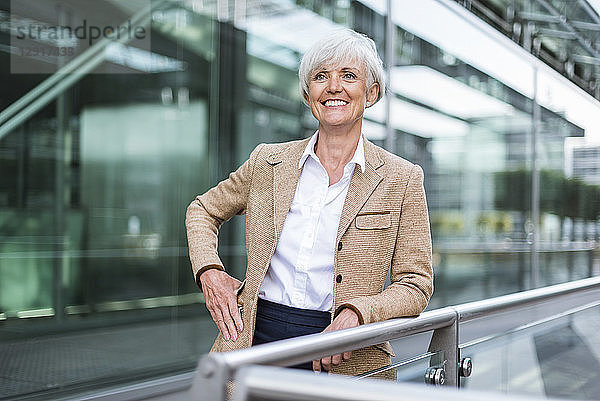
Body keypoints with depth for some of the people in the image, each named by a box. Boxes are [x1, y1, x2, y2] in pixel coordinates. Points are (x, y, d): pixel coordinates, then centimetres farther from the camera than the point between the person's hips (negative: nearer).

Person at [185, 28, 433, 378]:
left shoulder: (402, 178, 1)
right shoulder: (268, 161, 7)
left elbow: (416, 285, 1)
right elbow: (203, 210, 22)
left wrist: (356, 313, -17)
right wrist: (209, 272, 4)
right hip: (257, 340, 0)